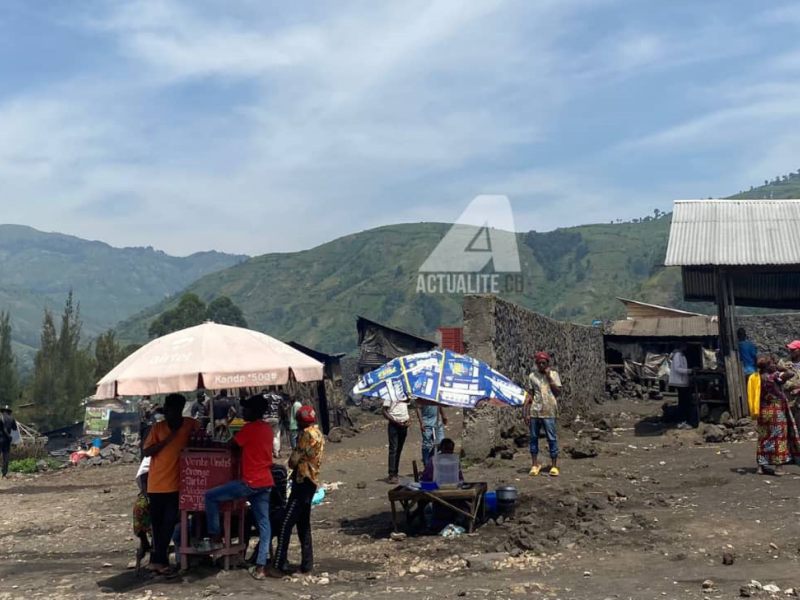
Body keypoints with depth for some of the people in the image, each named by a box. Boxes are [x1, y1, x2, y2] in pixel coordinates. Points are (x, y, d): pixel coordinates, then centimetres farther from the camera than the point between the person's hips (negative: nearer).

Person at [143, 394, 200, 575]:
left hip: (175, 483, 0)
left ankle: (157, 559, 2)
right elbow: (147, 451, -5)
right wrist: (167, 440, -15)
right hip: (156, 483, 0)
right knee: (157, 523, 7)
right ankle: (160, 559, 17)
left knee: (169, 522, -4)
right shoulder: (158, 427, -1)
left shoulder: (190, 424, 0)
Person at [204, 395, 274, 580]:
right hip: (265, 482, 9)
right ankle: (260, 566, 6)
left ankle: (216, 537, 11)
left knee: (210, 496, 3)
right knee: (263, 523, 7)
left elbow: (231, 445, -3)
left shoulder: (250, 428, -13)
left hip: (250, 483, -8)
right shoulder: (268, 428, 12)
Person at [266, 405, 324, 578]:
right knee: (304, 525, 13)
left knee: (286, 524, -7)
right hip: (312, 481, 10)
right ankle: (307, 566, 16)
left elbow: (293, 461, -14)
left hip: (303, 481, -10)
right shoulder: (319, 434, 14)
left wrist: (293, 463, 5)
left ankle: (279, 566, -7)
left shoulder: (307, 434, -15)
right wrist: (298, 464, 4)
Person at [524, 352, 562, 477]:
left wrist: (549, 377, -7)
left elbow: (558, 392, -4)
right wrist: (526, 413, 0)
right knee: (533, 437, 4)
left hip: (549, 412, -2)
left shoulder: (553, 374, 5)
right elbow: (530, 395, 6)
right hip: (534, 411, 2)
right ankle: (535, 465, 12)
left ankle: (554, 466, 4)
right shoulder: (532, 376, 7)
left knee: (552, 438, -1)